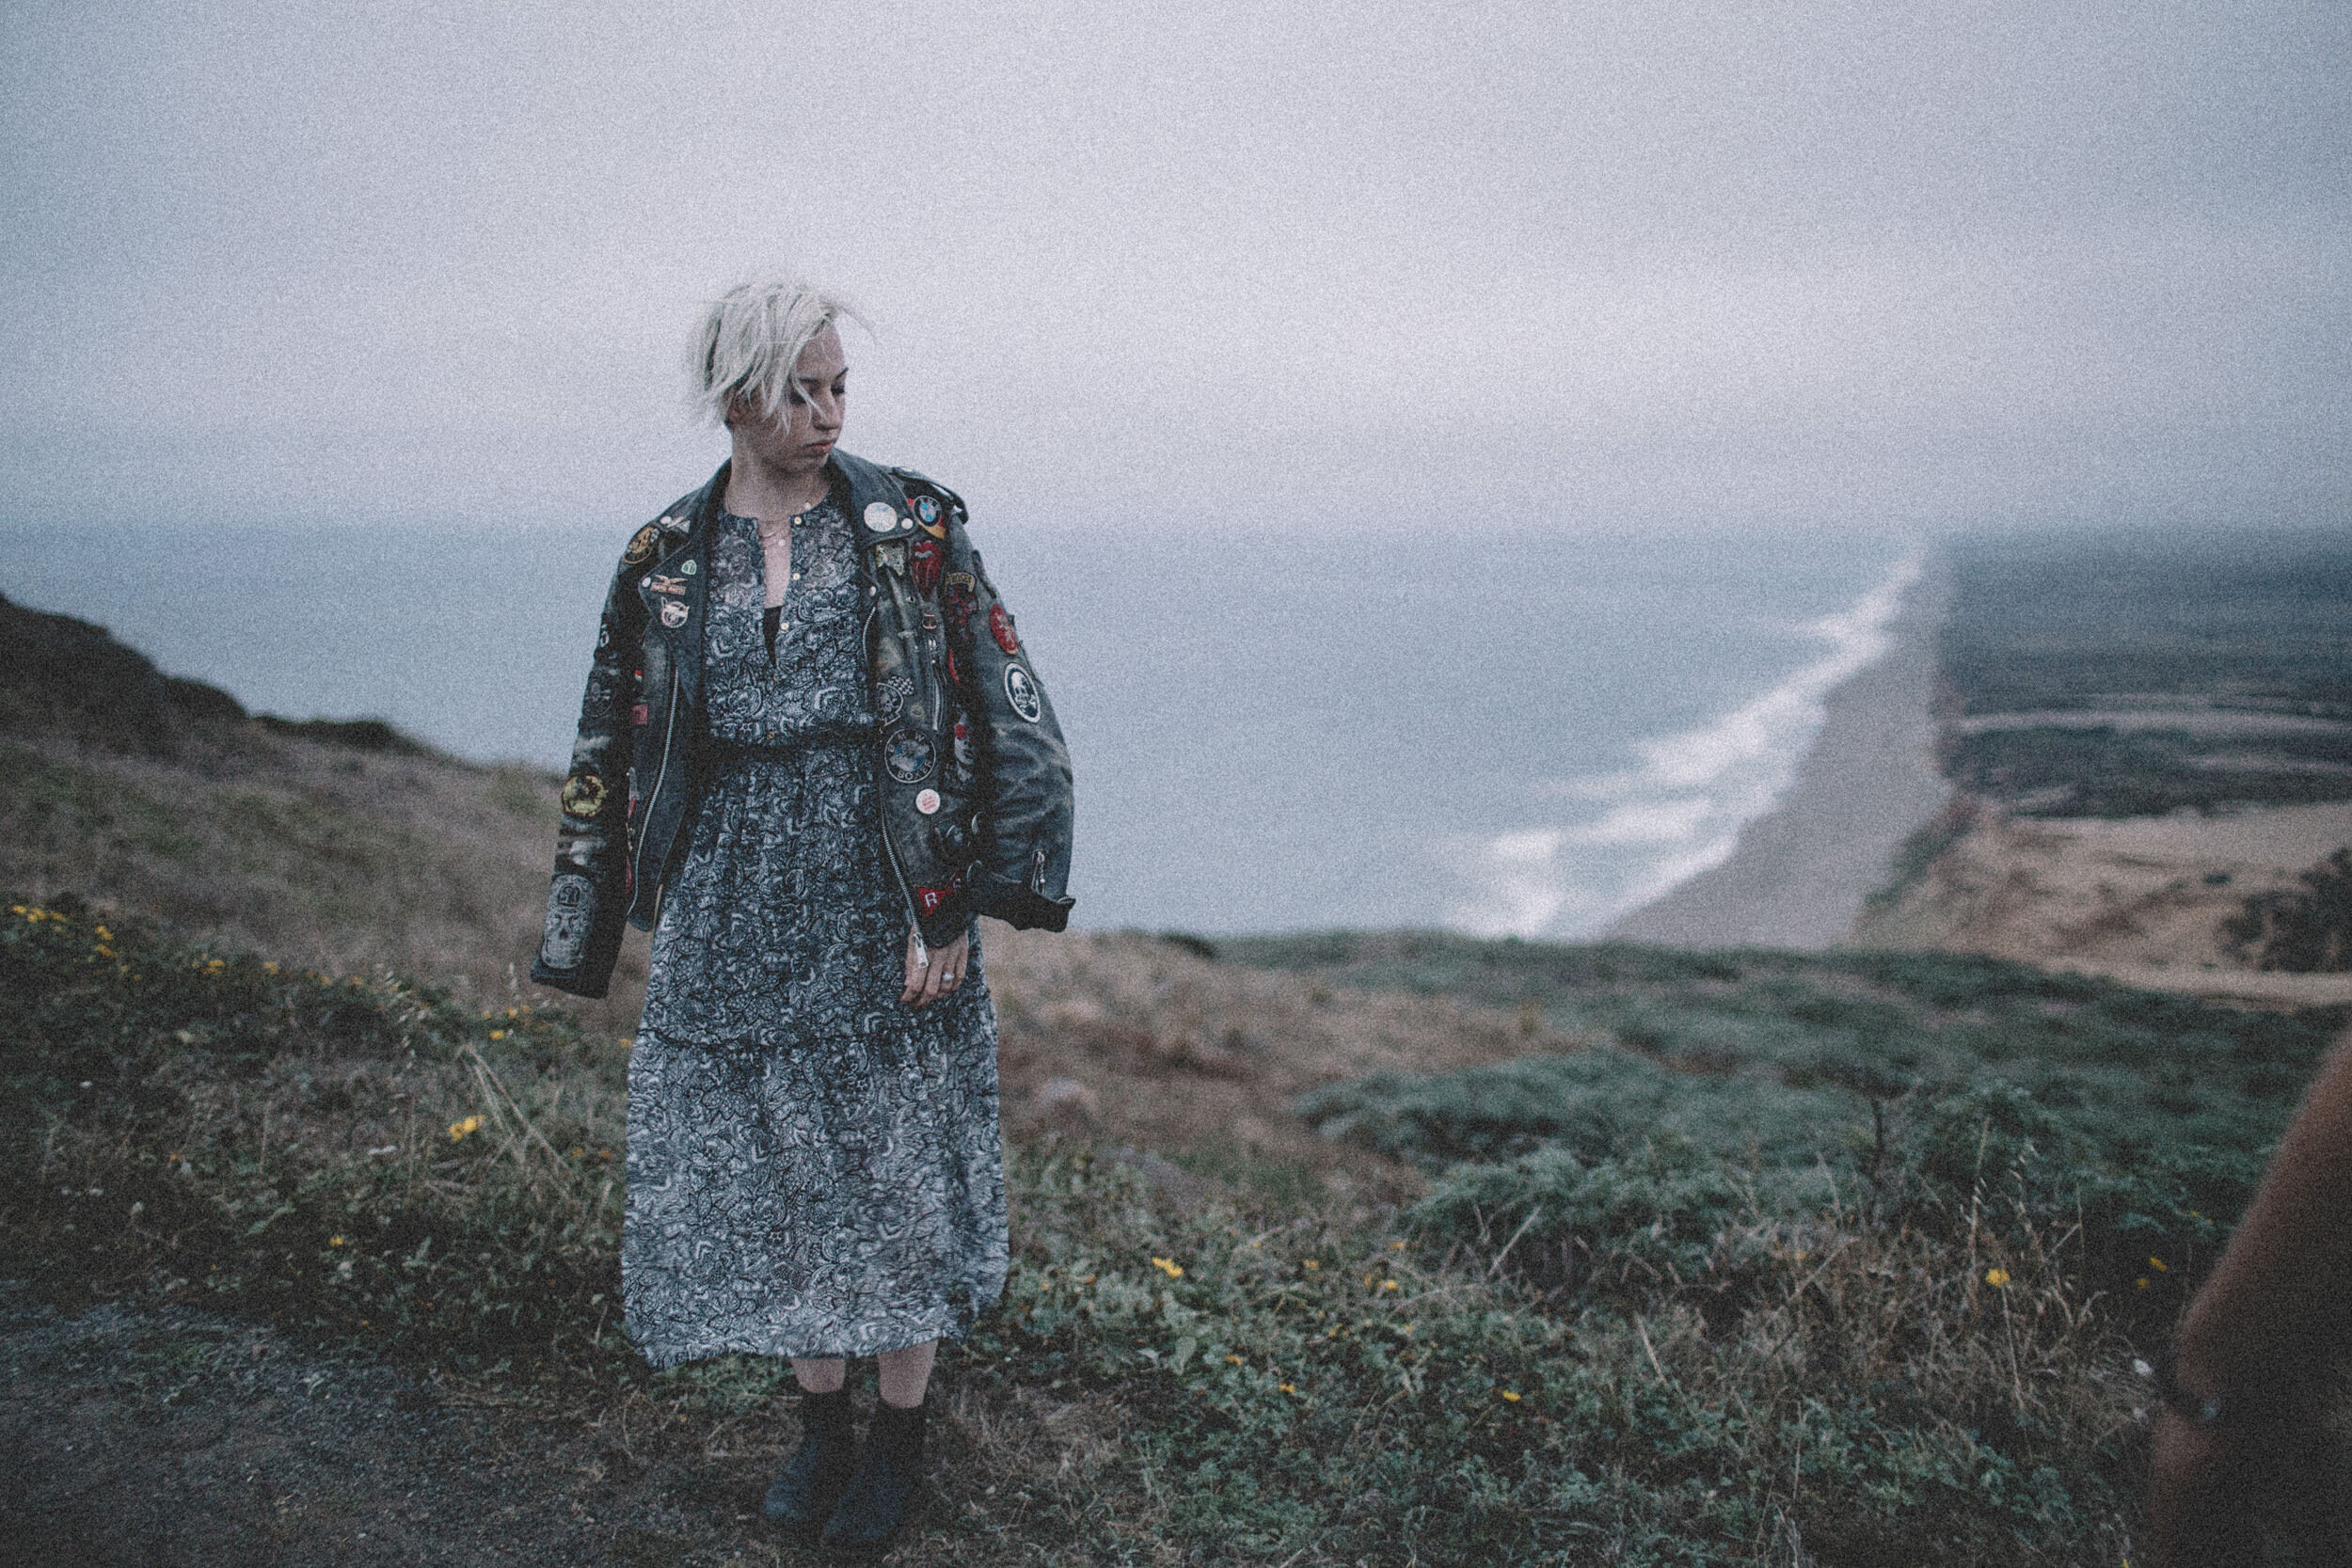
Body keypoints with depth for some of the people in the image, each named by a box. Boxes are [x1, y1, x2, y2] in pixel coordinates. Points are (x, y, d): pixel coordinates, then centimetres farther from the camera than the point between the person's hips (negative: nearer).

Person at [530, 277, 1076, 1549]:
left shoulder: (912, 529, -4)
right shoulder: (665, 559, 3)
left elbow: (1001, 718, -7)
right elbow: (614, 751, 10)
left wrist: (951, 907, -12)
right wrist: (588, 933, 11)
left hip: (881, 902, -2)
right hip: (735, 918, 3)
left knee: (896, 1163, 6)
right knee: (770, 1170, 11)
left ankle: (901, 1430, 28)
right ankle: (822, 1416, 33)